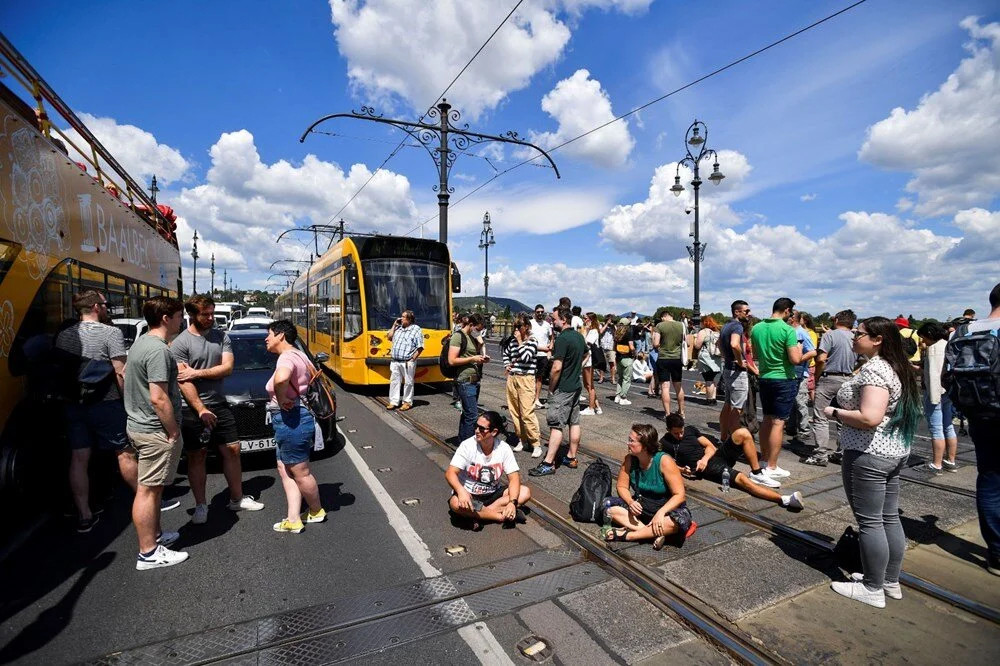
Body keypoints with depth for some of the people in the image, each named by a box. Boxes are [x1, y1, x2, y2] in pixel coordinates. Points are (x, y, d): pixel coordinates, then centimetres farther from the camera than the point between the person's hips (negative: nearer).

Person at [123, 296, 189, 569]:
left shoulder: (140, 343, 11)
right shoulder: (158, 350, -21)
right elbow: (159, 398, -25)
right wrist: (174, 431, -15)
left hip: (140, 425, 10)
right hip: (156, 431, -10)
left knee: (151, 488, 20)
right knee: (147, 490, -1)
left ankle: (155, 535, 34)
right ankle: (148, 553, 9)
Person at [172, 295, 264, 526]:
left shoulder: (221, 336, 3)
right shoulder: (180, 343, -9)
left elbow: (227, 368, -5)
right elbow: (184, 382, -14)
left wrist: (198, 372, -15)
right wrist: (201, 410, -17)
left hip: (219, 405, 4)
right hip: (193, 409, -4)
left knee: (232, 450, 9)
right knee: (196, 457, 7)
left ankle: (237, 499, 22)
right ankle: (201, 505, 22)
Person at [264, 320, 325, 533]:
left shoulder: (287, 357, -19)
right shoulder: (299, 355, 14)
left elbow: (280, 379, -42)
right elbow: (313, 374, 28)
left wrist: (281, 399, -24)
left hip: (291, 421, -10)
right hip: (293, 420, 10)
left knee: (300, 473, 7)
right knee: (285, 471, 15)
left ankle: (317, 511, 27)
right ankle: (293, 520, 19)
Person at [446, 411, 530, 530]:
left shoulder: (504, 448, -11)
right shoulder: (467, 446, -18)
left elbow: (514, 478, -12)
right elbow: (450, 473, -25)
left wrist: (512, 502, -30)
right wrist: (461, 491, -45)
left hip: (493, 494, 3)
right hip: (468, 495, -2)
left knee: (525, 492, -17)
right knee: (455, 503, -35)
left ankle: (478, 514, -20)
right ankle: (504, 515, -22)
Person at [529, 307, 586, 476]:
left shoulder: (562, 338, -21)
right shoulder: (579, 336, 8)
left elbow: (557, 368, -25)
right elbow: (585, 354, 28)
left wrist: (551, 386, -11)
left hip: (563, 388, -9)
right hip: (576, 385, 9)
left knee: (556, 425, -6)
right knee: (574, 422, 13)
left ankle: (548, 464, -2)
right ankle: (571, 458, 24)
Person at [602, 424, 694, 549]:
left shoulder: (664, 461, -22)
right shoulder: (629, 459, -11)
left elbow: (679, 494, -22)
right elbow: (621, 486, -3)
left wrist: (661, 513, -35)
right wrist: (630, 502, -24)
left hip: (667, 508, -4)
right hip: (640, 506, 4)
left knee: (681, 520, -37)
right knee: (608, 506, -17)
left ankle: (628, 535, -30)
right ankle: (654, 534, -26)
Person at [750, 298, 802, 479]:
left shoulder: (757, 328, 4)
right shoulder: (787, 330, -16)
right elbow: (795, 360, -17)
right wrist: (799, 350, 1)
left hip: (765, 378, 6)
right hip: (784, 380, -6)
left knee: (766, 419, 16)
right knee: (778, 423, -2)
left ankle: (765, 459, 25)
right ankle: (771, 467, 3)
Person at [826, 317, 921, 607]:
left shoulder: (873, 369, -20)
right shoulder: (897, 367, 11)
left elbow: (869, 418, -29)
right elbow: (895, 412, 19)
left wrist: (836, 413, -14)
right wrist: (845, 412, 13)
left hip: (868, 454, -10)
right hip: (896, 451, 10)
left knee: (869, 522, 2)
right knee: (889, 519, 18)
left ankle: (873, 590, 14)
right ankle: (891, 582, 31)